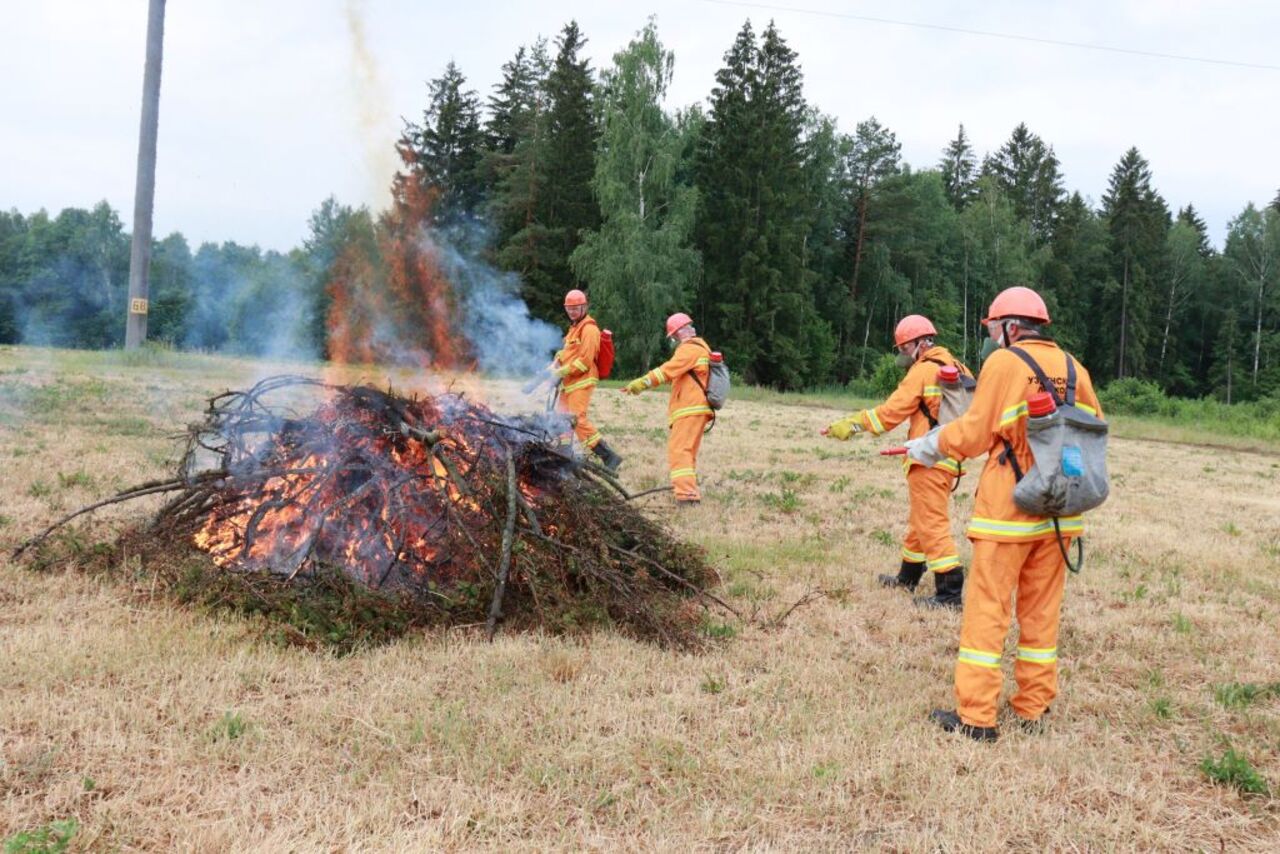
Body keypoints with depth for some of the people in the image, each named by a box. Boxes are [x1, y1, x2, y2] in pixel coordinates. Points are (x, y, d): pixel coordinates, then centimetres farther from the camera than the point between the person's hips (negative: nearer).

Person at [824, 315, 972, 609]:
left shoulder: (924, 370, -11)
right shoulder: (957, 369, 14)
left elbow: (891, 412, -14)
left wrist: (850, 425, -9)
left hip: (929, 460, -9)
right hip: (948, 459, 9)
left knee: (932, 524, -7)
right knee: (919, 521, 21)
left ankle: (949, 593, -8)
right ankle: (908, 577, 34)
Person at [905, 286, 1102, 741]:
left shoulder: (1004, 363, -8)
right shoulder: (1073, 368, 8)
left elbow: (975, 433, -8)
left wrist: (930, 444, 8)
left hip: (1007, 508, -6)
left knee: (987, 610, 0)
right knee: (1041, 611, 14)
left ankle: (975, 715, 1)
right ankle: (1035, 708, 21)